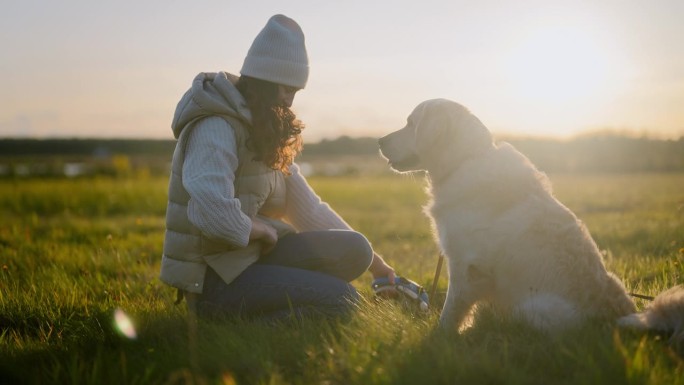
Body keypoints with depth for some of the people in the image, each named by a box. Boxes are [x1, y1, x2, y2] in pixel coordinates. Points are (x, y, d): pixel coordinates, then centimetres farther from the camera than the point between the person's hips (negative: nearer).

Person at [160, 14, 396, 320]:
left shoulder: (262, 133, 14)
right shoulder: (215, 128, -17)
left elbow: (307, 206, 13)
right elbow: (214, 214, -33)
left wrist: (372, 260, 12)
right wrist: (260, 229, -13)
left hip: (248, 255, 9)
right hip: (211, 278, -9)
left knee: (353, 250, -8)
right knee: (341, 298, -17)